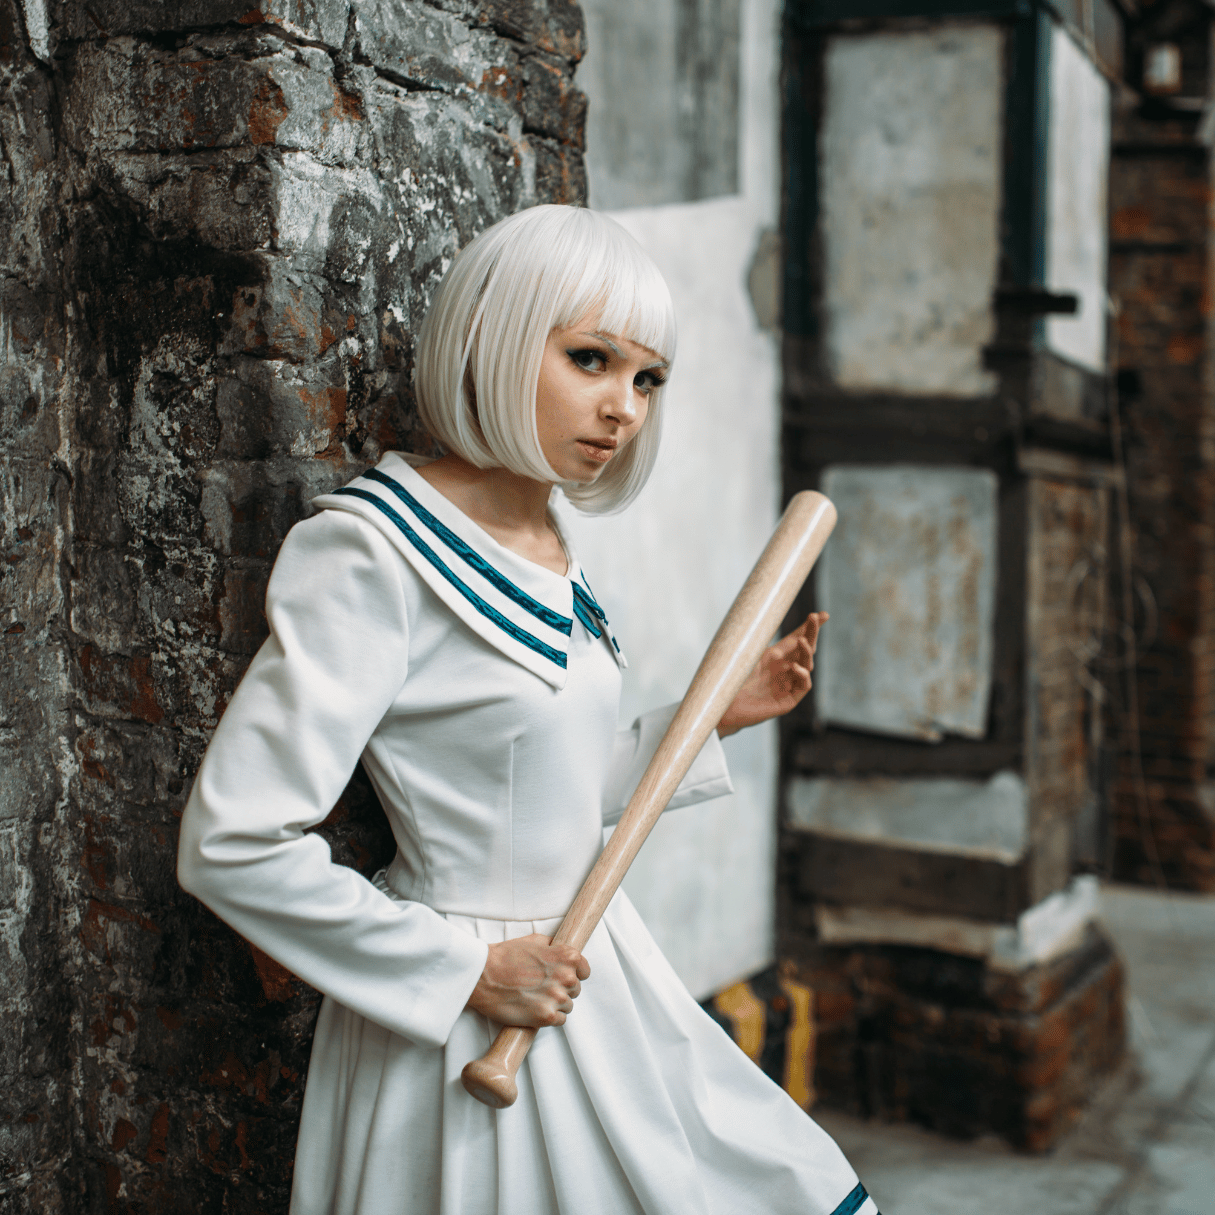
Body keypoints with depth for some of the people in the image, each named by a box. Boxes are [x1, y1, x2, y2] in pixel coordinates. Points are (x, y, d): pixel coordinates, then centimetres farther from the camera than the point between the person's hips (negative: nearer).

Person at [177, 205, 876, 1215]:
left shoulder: (551, 545, 4)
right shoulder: (372, 553, -20)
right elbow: (233, 844, -23)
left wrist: (714, 717, 6)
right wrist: (467, 970, -18)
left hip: (580, 971, 8)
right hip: (465, 1018, -8)